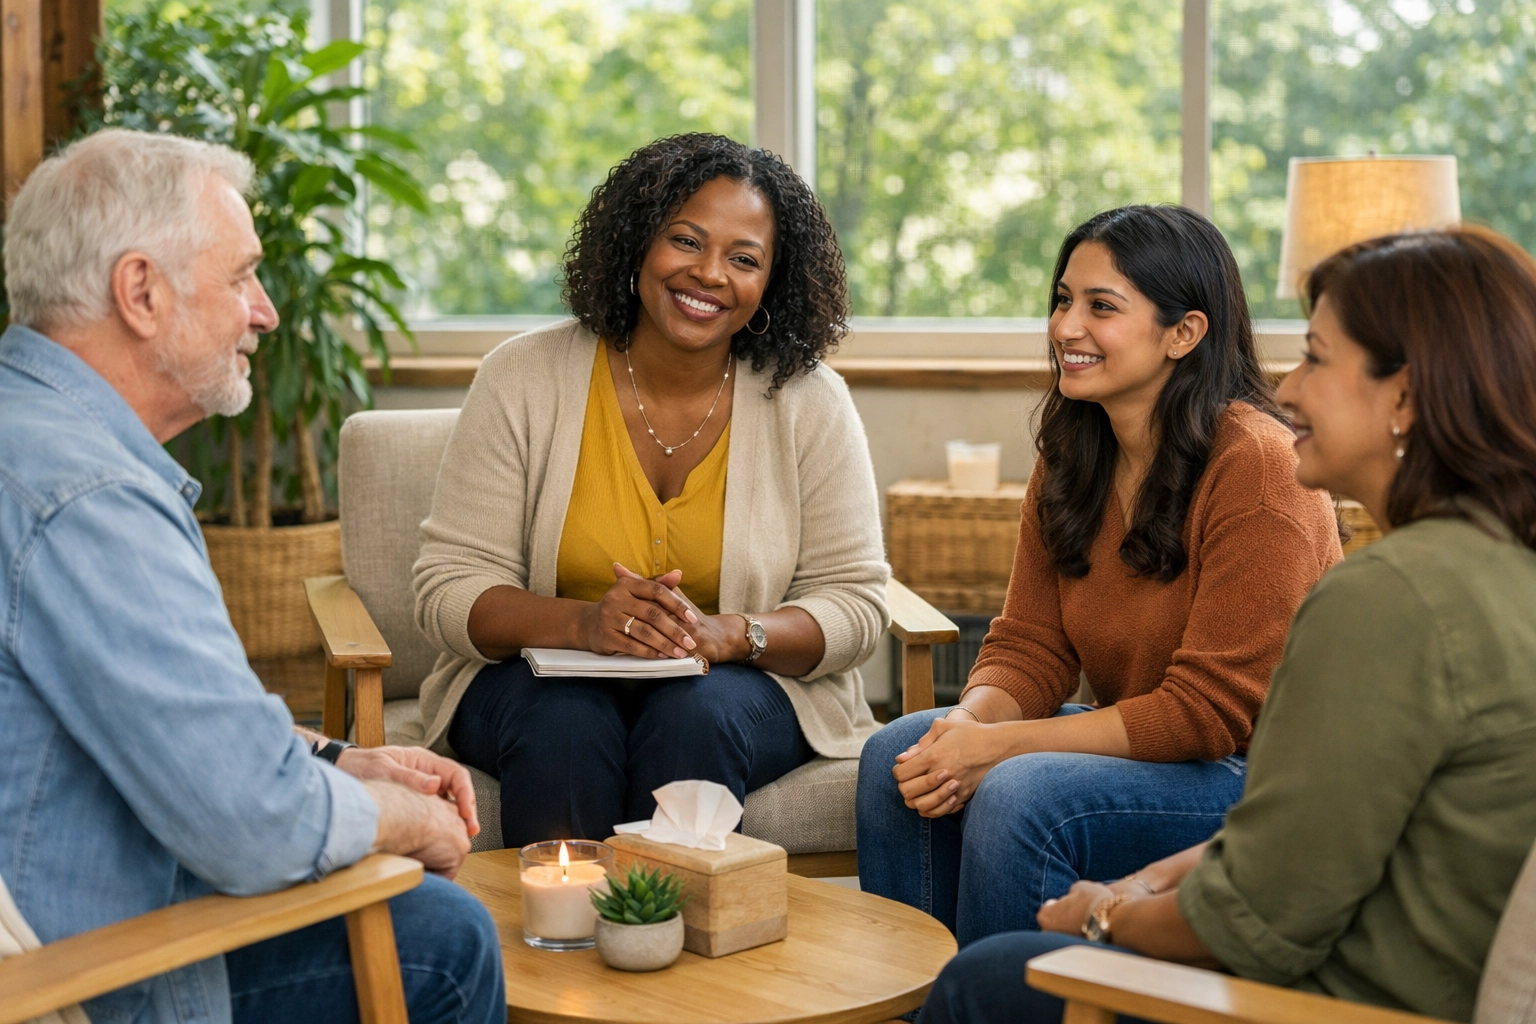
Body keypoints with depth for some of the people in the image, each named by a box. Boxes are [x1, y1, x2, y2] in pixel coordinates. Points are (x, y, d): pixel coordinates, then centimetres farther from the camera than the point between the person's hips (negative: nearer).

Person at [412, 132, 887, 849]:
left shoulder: (809, 402, -3)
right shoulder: (523, 379, -5)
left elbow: (853, 605, -4)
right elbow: (448, 590, -7)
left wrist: (727, 634, -24)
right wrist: (584, 623, -26)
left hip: (744, 682, 1)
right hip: (541, 677, 0)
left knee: (697, 716, -31)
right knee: (564, 725, -32)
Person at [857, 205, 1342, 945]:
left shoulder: (1256, 467, -19)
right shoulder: (1070, 461, 5)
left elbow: (1211, 710, -21)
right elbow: (1030, 648, 5)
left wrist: (999, 746, -23)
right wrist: (966, 727, -19)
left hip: (1257, 778, -7)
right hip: (1141, 744, 8)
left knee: (1022, 795, -29)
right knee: (898, 757, -9)